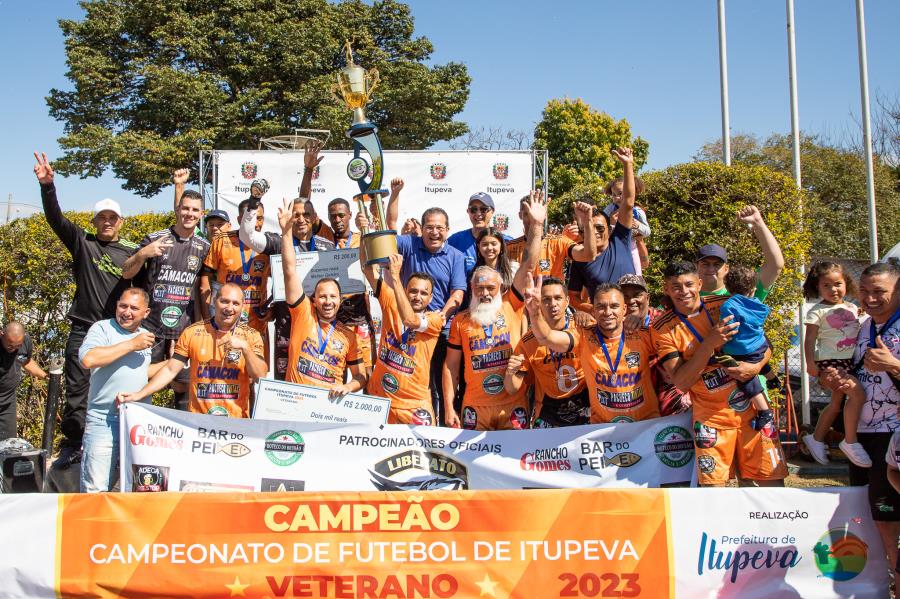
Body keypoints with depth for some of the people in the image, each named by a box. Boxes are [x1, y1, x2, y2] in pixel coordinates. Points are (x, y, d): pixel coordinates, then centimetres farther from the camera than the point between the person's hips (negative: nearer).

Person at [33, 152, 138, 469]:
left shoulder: (131, 252, 9)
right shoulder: (82, 243, 7)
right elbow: (55, 218, -4)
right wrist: (47, 186, -17)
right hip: (83, 328, 0)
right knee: (76, 388, 0)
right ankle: (72, 445, 8)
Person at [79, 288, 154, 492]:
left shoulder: (145, 336, 17)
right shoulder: (103, 328, -4)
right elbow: (88, 359, -23)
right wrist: (131, 345, -17)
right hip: (104, 420, -6)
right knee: (96, 489, -7)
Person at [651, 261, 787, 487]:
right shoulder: (663, 329, -5)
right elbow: (680, 381, -13)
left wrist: (756, 367, -13)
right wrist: (709, 343, -23)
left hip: (752, 406, 2)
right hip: (712, 416, -2)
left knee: (773, 482, 0)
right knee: (713, 486, -8)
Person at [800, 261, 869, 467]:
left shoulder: (853, 308, 12)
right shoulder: (818, 311, -6)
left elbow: (859, 332, 26)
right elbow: (810, 339, -10)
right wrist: (810, 363, -18)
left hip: (851, 361, 7)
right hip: (830, 361, -7)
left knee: (836, 402, 15)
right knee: (858, 393, -23)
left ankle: (816, 438, 31)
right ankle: (850, 442, -13)